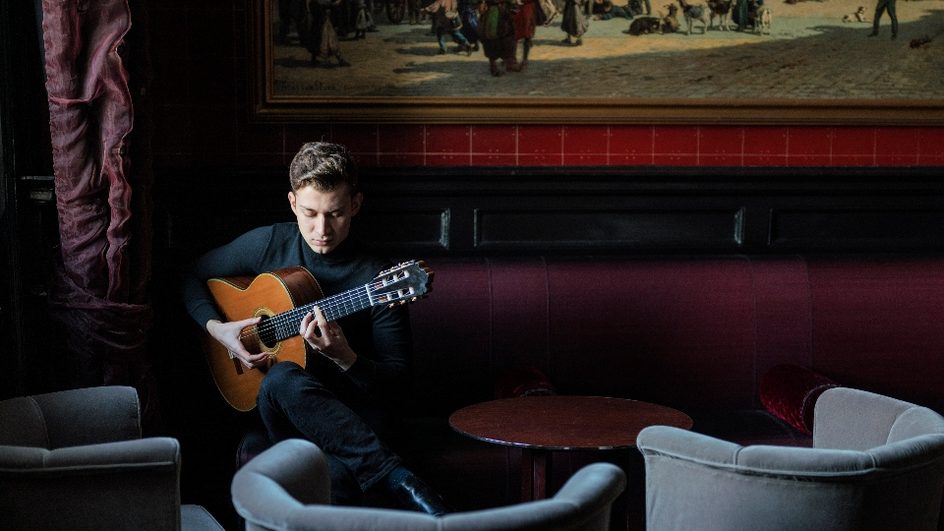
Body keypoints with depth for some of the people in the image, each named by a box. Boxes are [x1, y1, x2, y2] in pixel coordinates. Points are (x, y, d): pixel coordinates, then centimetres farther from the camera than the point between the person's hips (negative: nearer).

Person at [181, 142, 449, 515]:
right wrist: (217, 328, 2)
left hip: (353, 417, -3)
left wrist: (343, 358, -24)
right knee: (283, 377, -37)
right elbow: (194, 277, 20)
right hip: (282, 405, 4)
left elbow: (397, 380, -4)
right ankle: (397, 480, -38)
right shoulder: (268, 245, 5)